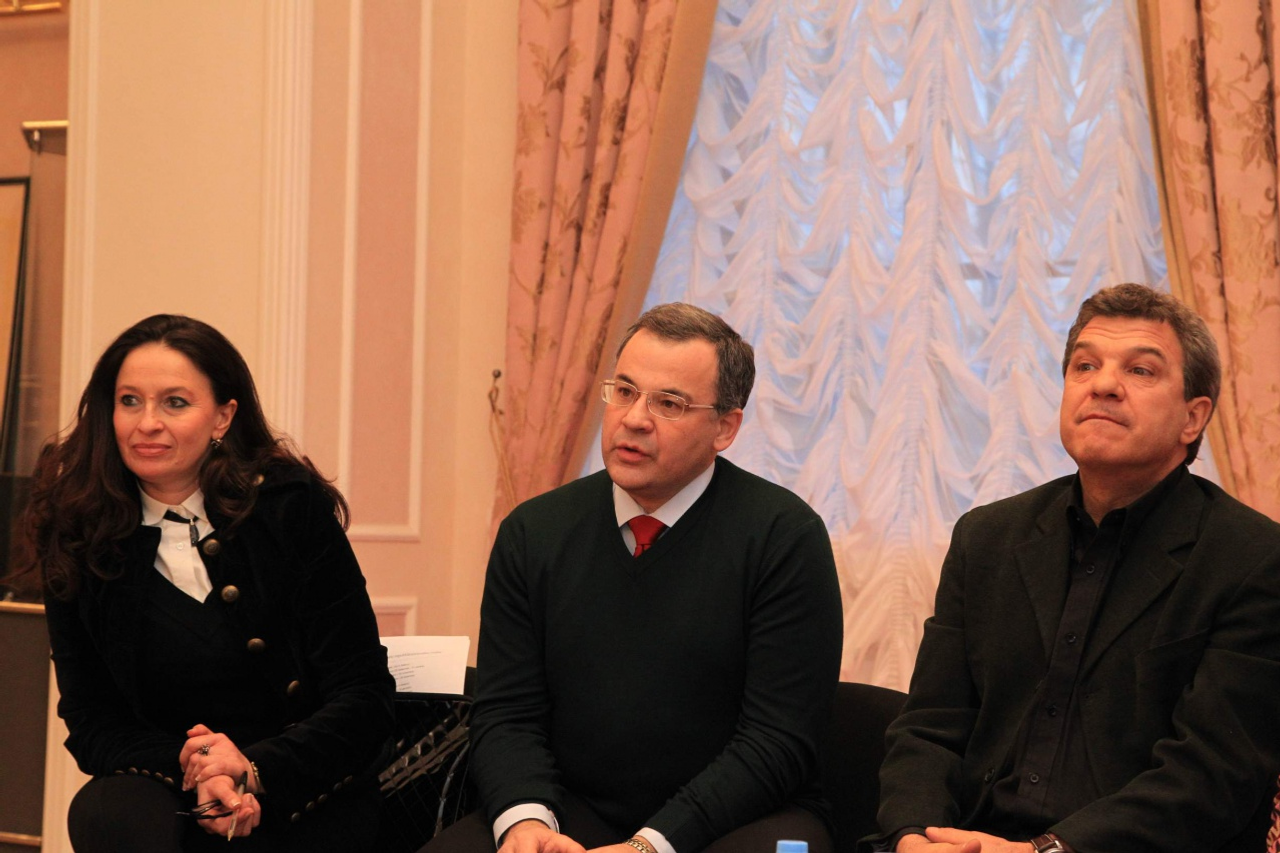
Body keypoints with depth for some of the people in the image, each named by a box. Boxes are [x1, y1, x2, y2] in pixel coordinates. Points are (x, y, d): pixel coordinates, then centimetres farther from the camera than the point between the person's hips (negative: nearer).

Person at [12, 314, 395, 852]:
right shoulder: (78, 541, 2)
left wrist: (256, 770, -21)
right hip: (172, 796, 2)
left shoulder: (295, 509, -4)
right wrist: (186, 766, -18)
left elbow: (365, 699, -5)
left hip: (308, 808, -2)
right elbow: (93, 725, 2)